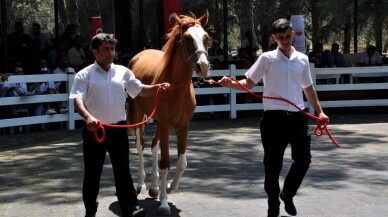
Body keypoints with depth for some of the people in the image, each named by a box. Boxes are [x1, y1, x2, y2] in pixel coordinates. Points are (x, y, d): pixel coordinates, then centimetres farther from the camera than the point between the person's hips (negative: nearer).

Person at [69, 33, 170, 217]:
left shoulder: (123, 72, 6)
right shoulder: (84, 75, -6)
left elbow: (140, 90, 13)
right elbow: (77, 100, -17)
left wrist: (157, 87, -7)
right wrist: (87, 117, -35)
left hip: (118, 128, 2)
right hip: (94, 129, -2)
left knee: (123, 169, 3)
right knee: (92, 172, 9)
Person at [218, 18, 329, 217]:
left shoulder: (302, 60, 10)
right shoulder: (267, 58, 0)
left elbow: (308, 88, 21)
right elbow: (249, 83, -1)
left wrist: (319, 111, 16)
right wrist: (231, 84, -20)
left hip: (298, 117, 3)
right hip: (274, 118, -3)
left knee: (303, 160, 3)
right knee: (273, 164, 2)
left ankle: (287, 195, 28)